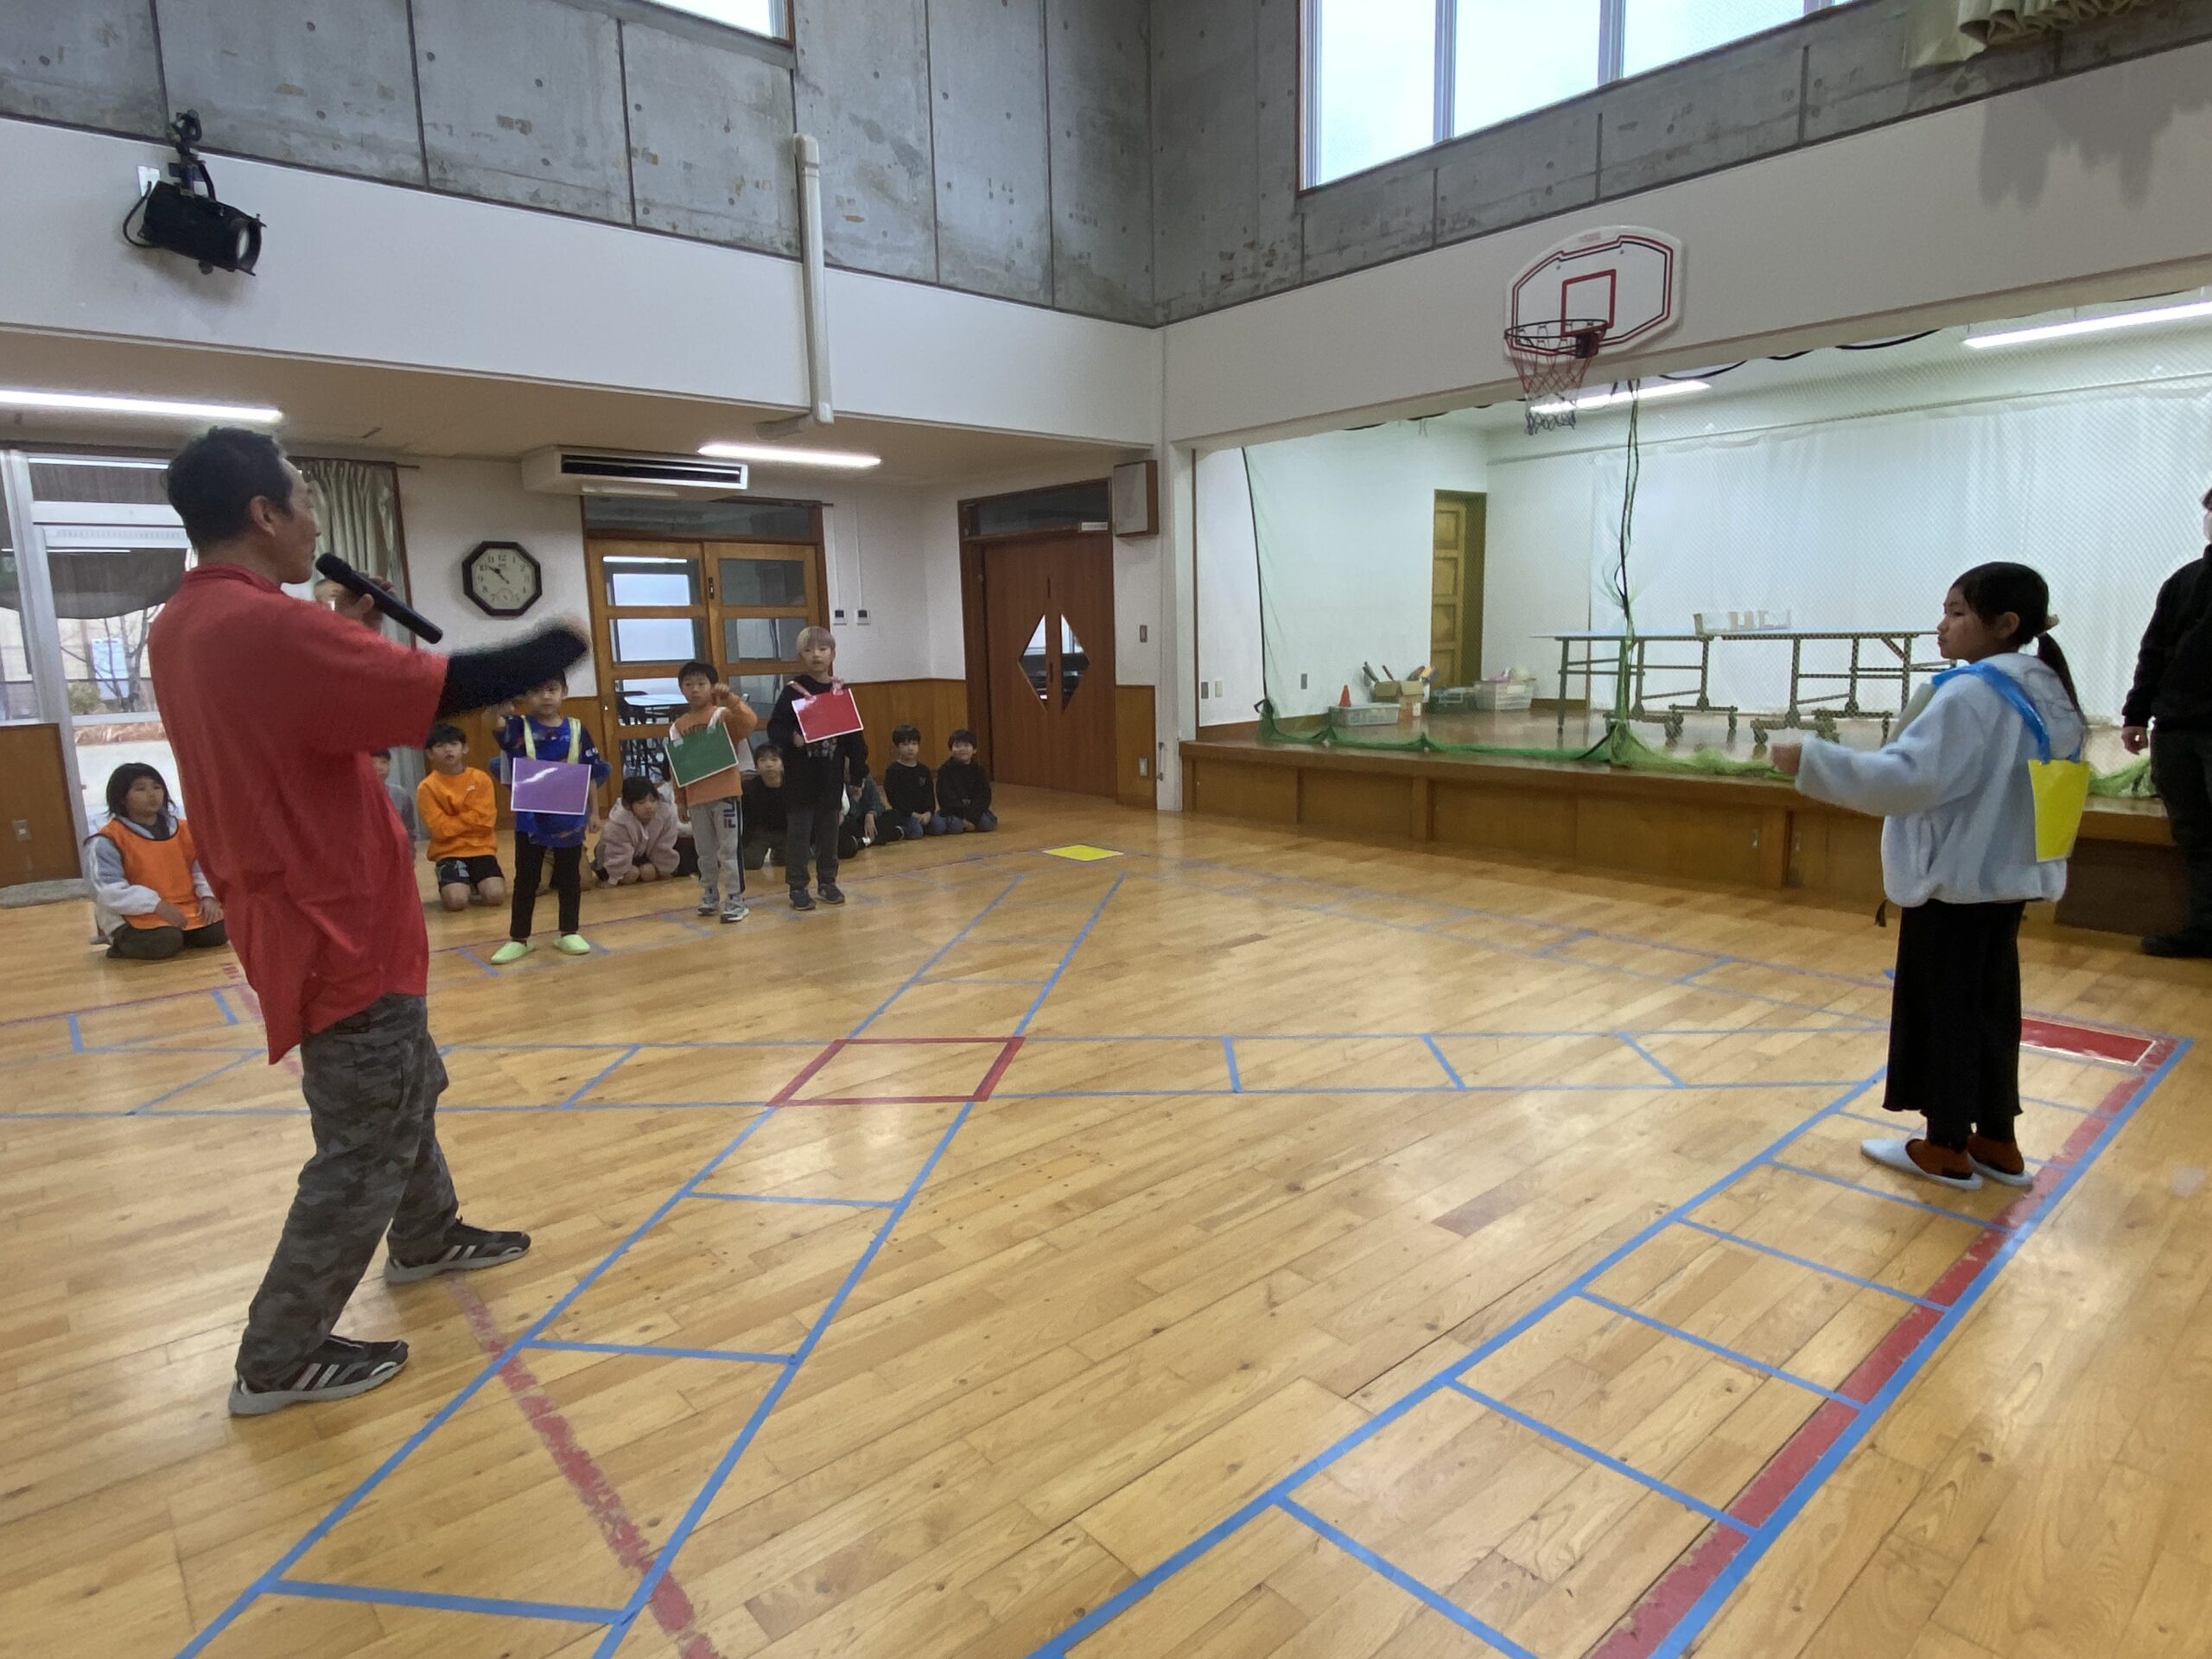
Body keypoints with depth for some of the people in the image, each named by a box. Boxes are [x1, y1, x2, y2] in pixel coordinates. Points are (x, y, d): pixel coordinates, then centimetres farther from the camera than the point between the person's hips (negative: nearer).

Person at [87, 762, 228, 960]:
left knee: (218, 932, -19)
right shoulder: (109, 839, -7)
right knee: (163, 943, -32)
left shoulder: (183, 829, 10)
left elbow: (202, 867, 10)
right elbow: (109, 889, -15)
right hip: (139, 914, -5)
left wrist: (208, 895, -10)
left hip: (187, 907, 5)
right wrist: (157, 905, -24)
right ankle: (124, 943, 1)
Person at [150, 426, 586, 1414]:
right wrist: (562, 645, -9)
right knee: (367, 1144, 2)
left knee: (407, 1089, 26)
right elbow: (448, 690, -25)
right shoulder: (267, 627, -24)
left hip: (308, 916, 10)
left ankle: (426, 1237, 45)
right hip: (338, 929, -10)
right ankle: (279, 1359, 15)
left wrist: (341, 631, 9)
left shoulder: (181, 628, 7)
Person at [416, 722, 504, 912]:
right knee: (456, 901, -25)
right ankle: (462, 886, 12)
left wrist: (455, 821, -8)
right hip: (449, 852, -1)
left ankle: (474, 885, 14)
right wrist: (470, 819, -7)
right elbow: (440, 829, -10)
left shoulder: (481, 778, 2)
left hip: (481, 848, 1)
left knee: (496, 895, -21)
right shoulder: (427, 787, -2)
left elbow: (485, 820, -6)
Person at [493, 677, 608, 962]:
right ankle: (518, 938, 20)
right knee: (526, 879, 10)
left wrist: (594, 811, 5)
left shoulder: (576, 729, -1)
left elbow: (593, 773, 4)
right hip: (530, 819, -1)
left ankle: (570, 932, 24)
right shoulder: (517, 728, -5)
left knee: (569, 877, 11)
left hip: (570, 818, 1)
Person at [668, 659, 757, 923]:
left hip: (726, 793, -4)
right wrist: (680, 799, 11)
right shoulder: (678, 726, 8)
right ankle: (709, 894, 28)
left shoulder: (724, 715, -5)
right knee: (705, 852, 15)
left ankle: (735, 899, 5)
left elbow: (750, 722, -25)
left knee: (730, 849, -1)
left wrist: (731, 699, -34)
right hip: (696, 798, 5)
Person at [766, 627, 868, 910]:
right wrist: (792, 738, -28)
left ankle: (827, 881, 25)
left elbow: (854, 734, 7)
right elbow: (775, 729, -8)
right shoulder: (793, 690, -6)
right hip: (801, 776, -3)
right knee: (799, 831, 2)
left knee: (830, 830, 12)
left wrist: (858, 769, 6)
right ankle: (797, 887, 11)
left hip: (832, 775, 3)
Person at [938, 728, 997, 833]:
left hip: (975, 809, 2)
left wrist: (973, 817, -20)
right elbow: (947, 798, -10)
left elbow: (984, 796, -5)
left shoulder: (979, 769, 2)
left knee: (989, 823, -25)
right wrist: (964, 816, -19)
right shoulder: (945, 770, -3)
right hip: (953, 810, -2)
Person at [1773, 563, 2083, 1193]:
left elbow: (1910, 777, -30)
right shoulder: (2048, 693, 10)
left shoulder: (1971, 693, -20)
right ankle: (1996, 1143, 26)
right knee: (1989, 1008, 16)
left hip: (1953, 881, -9)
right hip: (2006, 876, 9)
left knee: (1942, 1010, 3)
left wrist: (1813, 760, -29)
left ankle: (1945, 1149, 14)